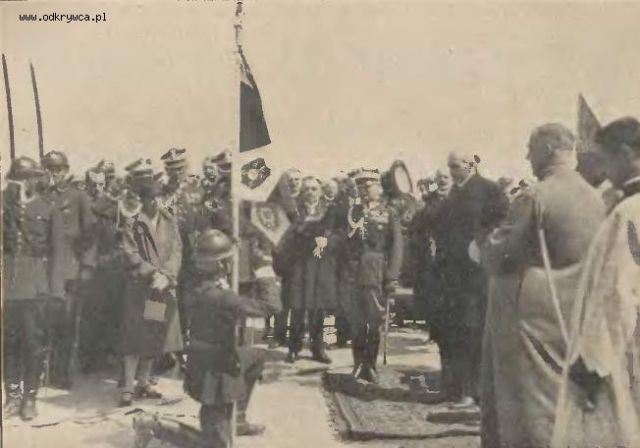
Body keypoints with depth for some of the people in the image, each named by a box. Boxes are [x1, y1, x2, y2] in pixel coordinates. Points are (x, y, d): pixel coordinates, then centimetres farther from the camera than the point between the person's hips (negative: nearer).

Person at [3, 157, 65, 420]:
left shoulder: (49, 210, 5)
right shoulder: (5, 206, 11)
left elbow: (57, 252, 1)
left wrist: (55, 289, -5)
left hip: (37, 288, -2)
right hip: (8, 286, 2)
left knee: (34, 344, 0)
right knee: (9, 343, 7)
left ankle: (29, 397, 10)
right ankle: (12, 396, 17)